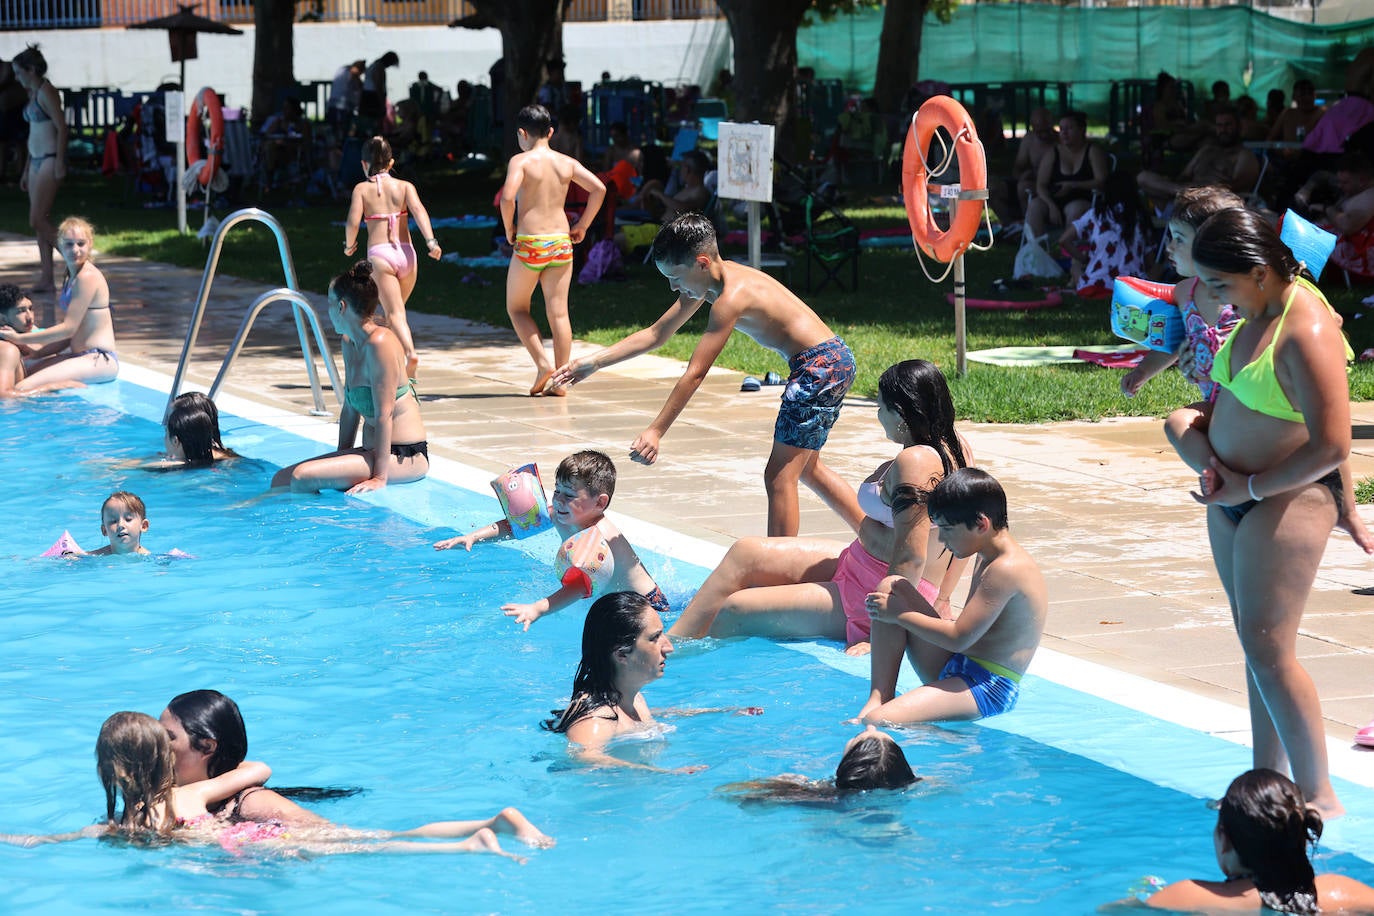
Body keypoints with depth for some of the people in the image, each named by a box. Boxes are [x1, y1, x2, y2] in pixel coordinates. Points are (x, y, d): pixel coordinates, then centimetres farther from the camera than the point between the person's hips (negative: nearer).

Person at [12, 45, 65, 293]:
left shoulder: (46, 92, -12)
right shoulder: (33, 94, 16)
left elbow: (62, 127, -17)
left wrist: (59, 163, -21)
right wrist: (26, 170, 22)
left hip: (49, 160, -10)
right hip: (36, 161, 10)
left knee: (38, 222, -12)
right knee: (41, 222, 7)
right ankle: (46, 279, 7)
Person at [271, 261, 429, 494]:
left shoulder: (379, 342, -18)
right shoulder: (348, 344, 11)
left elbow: (384, 414, -21)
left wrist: (380, 477, -23)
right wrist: (341, 458, 14)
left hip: (403, 457, -10)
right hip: (371, 452, 10)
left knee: (303, 477, -23)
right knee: (281, 480, 3)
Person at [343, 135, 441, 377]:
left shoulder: (362, 189, 6)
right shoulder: (405, 186, 10)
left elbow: (353, 222, -6)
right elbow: (418, 210, -7)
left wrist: (349, 245, 12)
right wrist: (431, 241, -18)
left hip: (379, 255, -3)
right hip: (406, 253, 3)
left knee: (395, 313, -9)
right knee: (395, 309, 21)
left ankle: (410, 353, -34)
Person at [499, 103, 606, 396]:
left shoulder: (521, 160, -6)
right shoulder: (567, 163, 7)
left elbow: (507, 197, -19)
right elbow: (598, 189, 1)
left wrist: (509, 229, -4)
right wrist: (582, 225, 10)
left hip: (529, 243, -4)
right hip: (561, 241, 4)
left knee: (516, 308, 13)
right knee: (559, 312, 5)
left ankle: (543, 363, -3)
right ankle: (559, 381, 4)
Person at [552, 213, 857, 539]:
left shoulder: (731, 296, -22)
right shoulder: (709, 281, 6)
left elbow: (694, 374, -23)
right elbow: (657, 334, 14)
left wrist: (656, 431, -22)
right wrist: (593, 362, 11)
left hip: (820, 365, -10)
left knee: (779, 477, -8)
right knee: (806, 468, 24)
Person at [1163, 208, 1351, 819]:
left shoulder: (1306, 333, -22)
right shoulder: (1254, 314, 6)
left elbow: (1331, 447, -24)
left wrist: (1250, 487, -16)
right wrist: (1202, 449, 0)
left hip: (1286, 499, -9)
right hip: (1233, 496, 9)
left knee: (1268, 649, -8)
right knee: (1254, 644, 13)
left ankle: (1319, 796, 1)